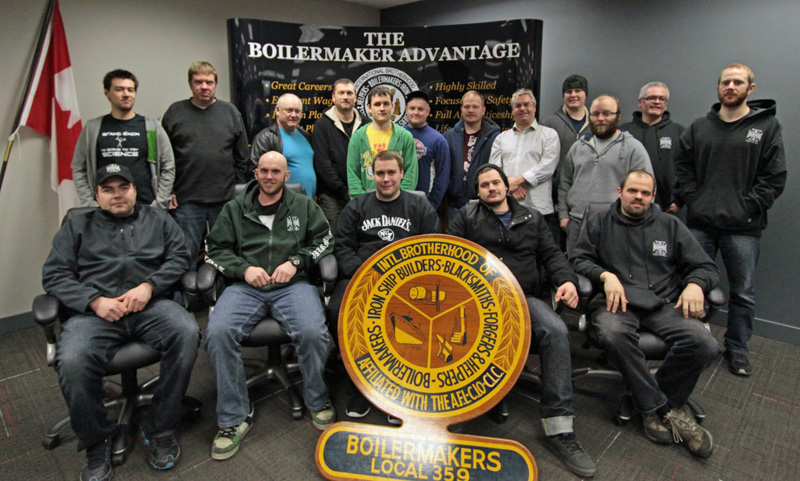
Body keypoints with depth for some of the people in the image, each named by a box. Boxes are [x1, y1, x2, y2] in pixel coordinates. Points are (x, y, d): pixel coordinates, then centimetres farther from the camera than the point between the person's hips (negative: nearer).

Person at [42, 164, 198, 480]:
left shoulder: (157, 219, 23)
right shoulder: (77, 225, 22)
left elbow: (180, 257, 10)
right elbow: (54, 274, 11)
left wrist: (149, 286, -8)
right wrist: (95, 300, -7)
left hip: (152, 305, 0)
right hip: (95, 311, 0)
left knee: (187, 333, -32)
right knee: (72, 361, -32)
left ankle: (160, 430, -14)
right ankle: (96, 442, -4)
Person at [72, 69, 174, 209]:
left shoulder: (152, 127, 6)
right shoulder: (92, 128, 9)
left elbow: (168, 168, 4)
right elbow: (78, 169, 11)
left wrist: (157, 205, -3)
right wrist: (90, 203, 1)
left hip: (145, 208, -1)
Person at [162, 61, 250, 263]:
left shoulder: (231, 112, 8)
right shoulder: (175, 112, 5)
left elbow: (242, 157, 8)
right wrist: (168, 191, -1)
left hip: (225, 199, 1)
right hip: (187, 200, -1)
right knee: (187, 252, 6)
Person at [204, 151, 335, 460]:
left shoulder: (304, 206, 18)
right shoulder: (234, 209, 19)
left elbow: (324, 240, 11)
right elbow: (215, 249, 14)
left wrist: (295, 262, -4)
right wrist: (244, 269, -4)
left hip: (293, 285, -1)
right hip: (245, 287, 2)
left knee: (312, 332, -30)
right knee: (217, 333, -27)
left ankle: (318, 402, -2)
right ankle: (234, 418, -9)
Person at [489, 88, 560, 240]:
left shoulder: (549, 134, 10)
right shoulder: (502, 138, 20)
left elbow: (547, 166, -4)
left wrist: (518, 181, -11)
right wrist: (508, 184, -10)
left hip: (539, 208, -2)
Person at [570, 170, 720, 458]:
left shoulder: (670, 226, 21)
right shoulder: (598, 224, 17)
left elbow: (706, 267, 19)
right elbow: (578, 259, 7)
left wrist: (695, 284, -4)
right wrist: (605, 275, -11)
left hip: (664, 304, 3)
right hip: (617, 302, -2)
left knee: (704, 345, -27)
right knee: (614, 335, -38)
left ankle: (652, 405, -4)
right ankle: (666, 408, -17)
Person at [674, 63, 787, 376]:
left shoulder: (767, 126, 3)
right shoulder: (699, 128, 10)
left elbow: (775, 177, -1)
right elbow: (683, 169, 9)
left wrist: (749, 208, -11)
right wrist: (691, 200, -4)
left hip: (743, 227, -1)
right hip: (700, 223, 2)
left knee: (743, 293, 8)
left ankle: (737, 349, 24)